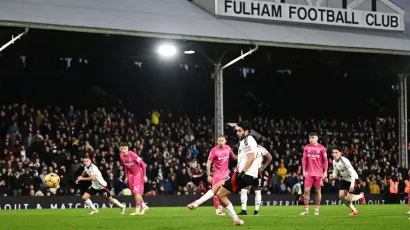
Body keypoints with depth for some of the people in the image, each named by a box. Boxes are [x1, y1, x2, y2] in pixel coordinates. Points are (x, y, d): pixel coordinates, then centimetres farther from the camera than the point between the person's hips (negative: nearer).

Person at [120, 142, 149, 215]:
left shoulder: (132, 154, -23)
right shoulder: (121, 156, -3)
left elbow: (143, 164, -18)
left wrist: (144, 176, -17)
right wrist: (127, 177, 14)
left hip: (138, 173, -7)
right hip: (131, 175, 7)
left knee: (136, 192, -12)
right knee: (134, 192, 8)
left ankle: (137, 210, -3)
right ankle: (144, 206, 23)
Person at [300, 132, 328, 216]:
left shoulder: (321, 148, -1)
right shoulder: (307, 147, 6)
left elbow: (325, 160, 0)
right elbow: (304, 159, 8)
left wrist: (325, 172, -7)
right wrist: (304, 170, -1)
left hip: (319, 173, -2)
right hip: (309, 173, 2)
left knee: (318, 191, 3)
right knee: (306, 191, -3)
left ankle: (317, 210, 10)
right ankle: (306, 210, 2)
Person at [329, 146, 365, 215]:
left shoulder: (344, 161, -28)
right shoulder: (334, 161, -4)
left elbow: (352, 173, -29)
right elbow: (335, 172, 9)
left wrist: (352, 184, -35)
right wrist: (333, 176, -15)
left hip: (352, 178, -7)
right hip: (344, 179, 7)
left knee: (349, 199, -12)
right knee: (341, 196, -6)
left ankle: (361, 196, 22)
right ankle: (354, 210, 12)